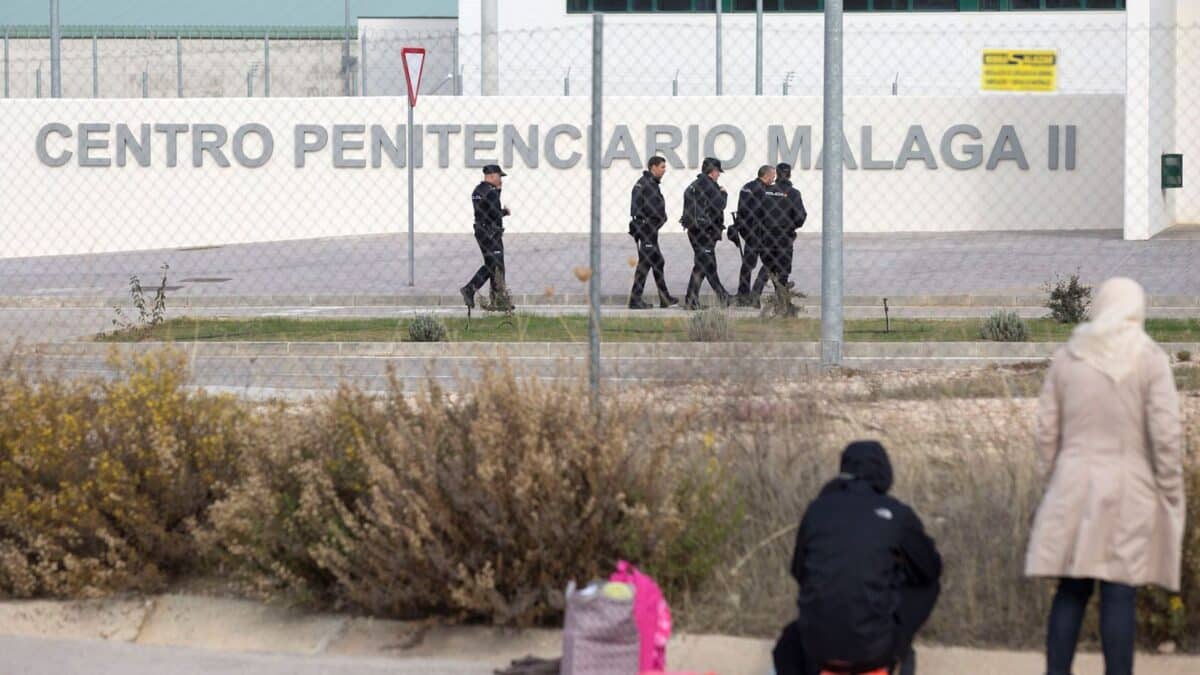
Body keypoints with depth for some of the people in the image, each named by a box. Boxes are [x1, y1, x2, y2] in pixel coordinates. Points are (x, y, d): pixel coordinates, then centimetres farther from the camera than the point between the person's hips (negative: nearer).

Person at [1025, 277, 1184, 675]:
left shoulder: (1067, 357, 5)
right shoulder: (1150, 359, -5)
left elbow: (1047, 429, 7)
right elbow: (1166, 434, -8)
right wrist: (1170, 495, 0)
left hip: (1074, 491, 3)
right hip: (1129, 492, -3)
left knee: (1071, 591, 8)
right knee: (1119, 595, -3)